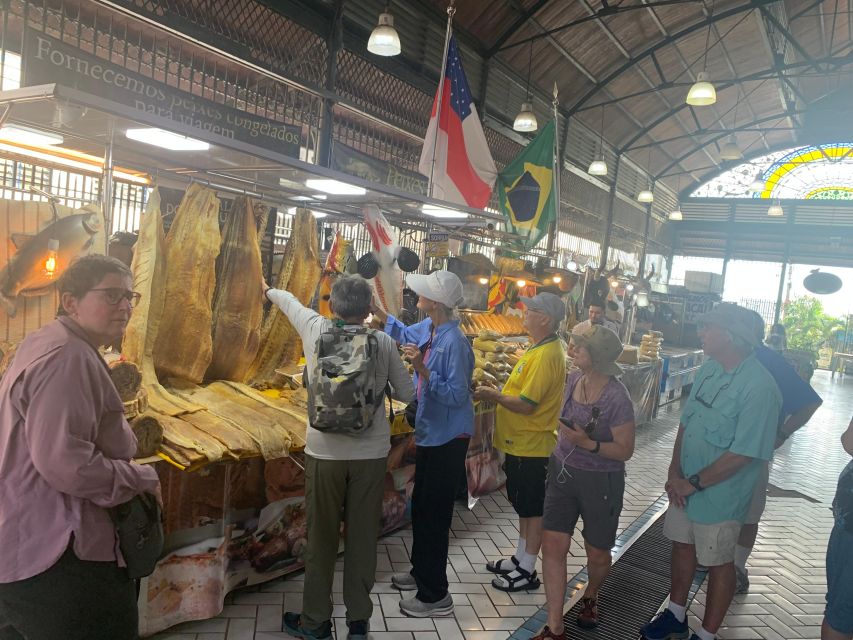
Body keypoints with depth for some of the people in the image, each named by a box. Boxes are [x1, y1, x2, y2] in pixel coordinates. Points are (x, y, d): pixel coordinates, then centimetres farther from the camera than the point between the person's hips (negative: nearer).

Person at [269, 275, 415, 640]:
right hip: (371, 453, 1)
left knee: (321, 538, 13)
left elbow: (289, 301, 16)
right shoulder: (384, 343, -5)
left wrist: (269, 290, 38)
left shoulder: (315, 330, -5)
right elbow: (406, 394, 2)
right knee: (362, 538, 12)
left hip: (325, 452, 0)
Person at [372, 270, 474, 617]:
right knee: (421, 505, 22)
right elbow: (405, 333, 23)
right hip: (430, 432, 9)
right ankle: (421, 572, 42)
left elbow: (456, 396, -25)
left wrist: (422, 369, -31)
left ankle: (435, 595, 19)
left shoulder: (454, 342, -25)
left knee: (434, 513, 2)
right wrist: (374, 310, 19)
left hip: (448, 438, -9)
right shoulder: (429, 328, 0)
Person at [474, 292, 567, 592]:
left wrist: (492, 395, -14)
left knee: (533, 509, 5)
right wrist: (496, 392, 6)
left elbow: (526, 405, -26)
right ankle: (520, 559, 36)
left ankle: (527, 572, 19)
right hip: (521, 443, 10)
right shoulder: (541, 349, 9)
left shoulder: (547, 355, -24)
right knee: (523, 506, 21)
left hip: (531, 446, -10)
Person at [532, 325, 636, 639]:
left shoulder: (616, 397, -23)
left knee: (597, 553, 14)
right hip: (563, 472, 5)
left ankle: (590, 595, 48)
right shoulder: (574, 378, -4)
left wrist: (588, 444, -29)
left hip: (600, 482, -5)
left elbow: (625, 450, -16)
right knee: (552, 545, 0)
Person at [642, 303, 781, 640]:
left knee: (718, 562, 12)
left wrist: (693, 483, -17)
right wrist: (675, 473, -5)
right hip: (684, 486, 7)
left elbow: (743, 454, -24)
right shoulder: (709, 369, -1)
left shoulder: (759, 386, -23)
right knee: (682, 546, 21)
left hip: (720, 495, -7)